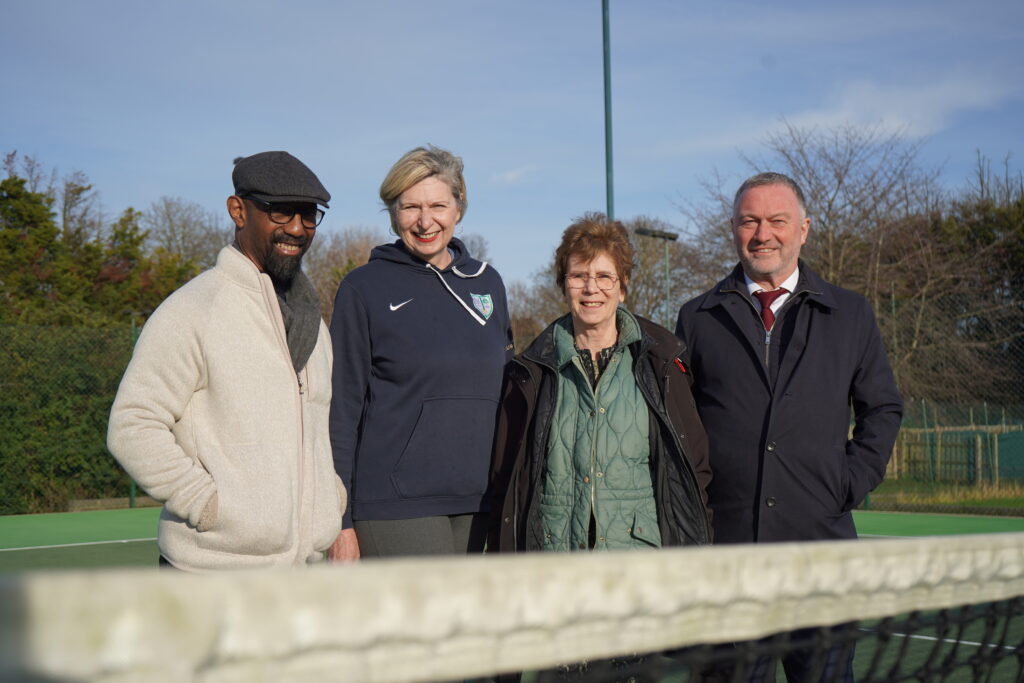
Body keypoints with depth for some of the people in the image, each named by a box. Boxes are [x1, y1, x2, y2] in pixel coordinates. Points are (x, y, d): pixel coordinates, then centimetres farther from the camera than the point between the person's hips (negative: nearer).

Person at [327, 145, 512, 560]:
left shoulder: (487, 283, 13)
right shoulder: (364, 288, 0)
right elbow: (341, 409, -1)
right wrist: (339, 520, -6)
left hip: (477, 505, 5)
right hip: (394, 508, -5)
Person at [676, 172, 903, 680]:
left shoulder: (850, 314, 11)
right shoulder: (697, 318, 9)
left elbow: (882, 409, 16)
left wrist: (851, 482, 3)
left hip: (819, 541, 0)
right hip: (720, 541, 0)